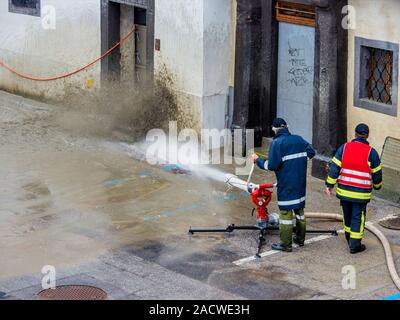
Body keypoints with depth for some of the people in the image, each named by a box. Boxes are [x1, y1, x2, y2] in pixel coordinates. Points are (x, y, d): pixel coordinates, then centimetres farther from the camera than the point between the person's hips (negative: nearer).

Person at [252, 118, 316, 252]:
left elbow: (272, 165, -18)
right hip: (300, 184, 7)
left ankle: (286, 244, -1)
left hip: (286, 185, -7)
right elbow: (311, 152, 17)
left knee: (286, 212, -3)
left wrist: (258, 160, -4)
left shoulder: (277, 143, -13)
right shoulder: (299, 139, 6)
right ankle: (300, 238, 29)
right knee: (299, 209, 19)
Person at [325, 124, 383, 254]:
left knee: (347, 215, 19)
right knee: (358, 217, 4)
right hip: (361, 194, -3)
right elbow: (377, 174, 0)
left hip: (344, 191, 3)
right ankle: (355, 245, 5)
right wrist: (377, 185, 19)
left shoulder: (344, 148, -2)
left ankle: (349, 238, 36)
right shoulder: (371, 152, -8)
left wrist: (330, 185, 2)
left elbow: (334, 167, -3)